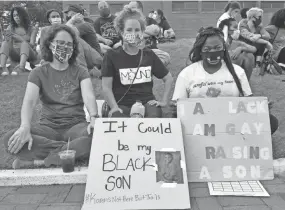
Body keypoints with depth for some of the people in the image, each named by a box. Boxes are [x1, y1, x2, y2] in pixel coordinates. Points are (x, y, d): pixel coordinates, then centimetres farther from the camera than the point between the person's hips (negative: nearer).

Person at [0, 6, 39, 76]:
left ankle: (21, 67, -61)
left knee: (24, 44, -33)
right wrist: (8, 39, -20)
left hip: (29, 54, -2)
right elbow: (8, 41, 3)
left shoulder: (32, 29, 3)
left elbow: (31, 44, -9)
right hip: (15, 55, 3)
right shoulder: (11, 28, 13)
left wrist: (16, 36, -16)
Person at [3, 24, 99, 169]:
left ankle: (38, 161, -30)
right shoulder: (38, 73, 8)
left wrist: (94, 118, -34)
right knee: (10, 139, -28)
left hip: (75, 126, 0)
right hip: (48, 127, 0)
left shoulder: (80, 72, 8)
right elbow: (29, 100, -9)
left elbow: (89, 96, -10)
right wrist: (25, 127, -31)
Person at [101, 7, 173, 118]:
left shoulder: (149, 55, 12)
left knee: (155, 115, -32)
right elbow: (106, 87, 0)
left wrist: (164, 101, 10)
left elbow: (168, 78, 20)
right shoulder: (112, 55, 3)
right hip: (123, 104, -2)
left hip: (147, 102, 3)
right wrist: (114, 108, -13)